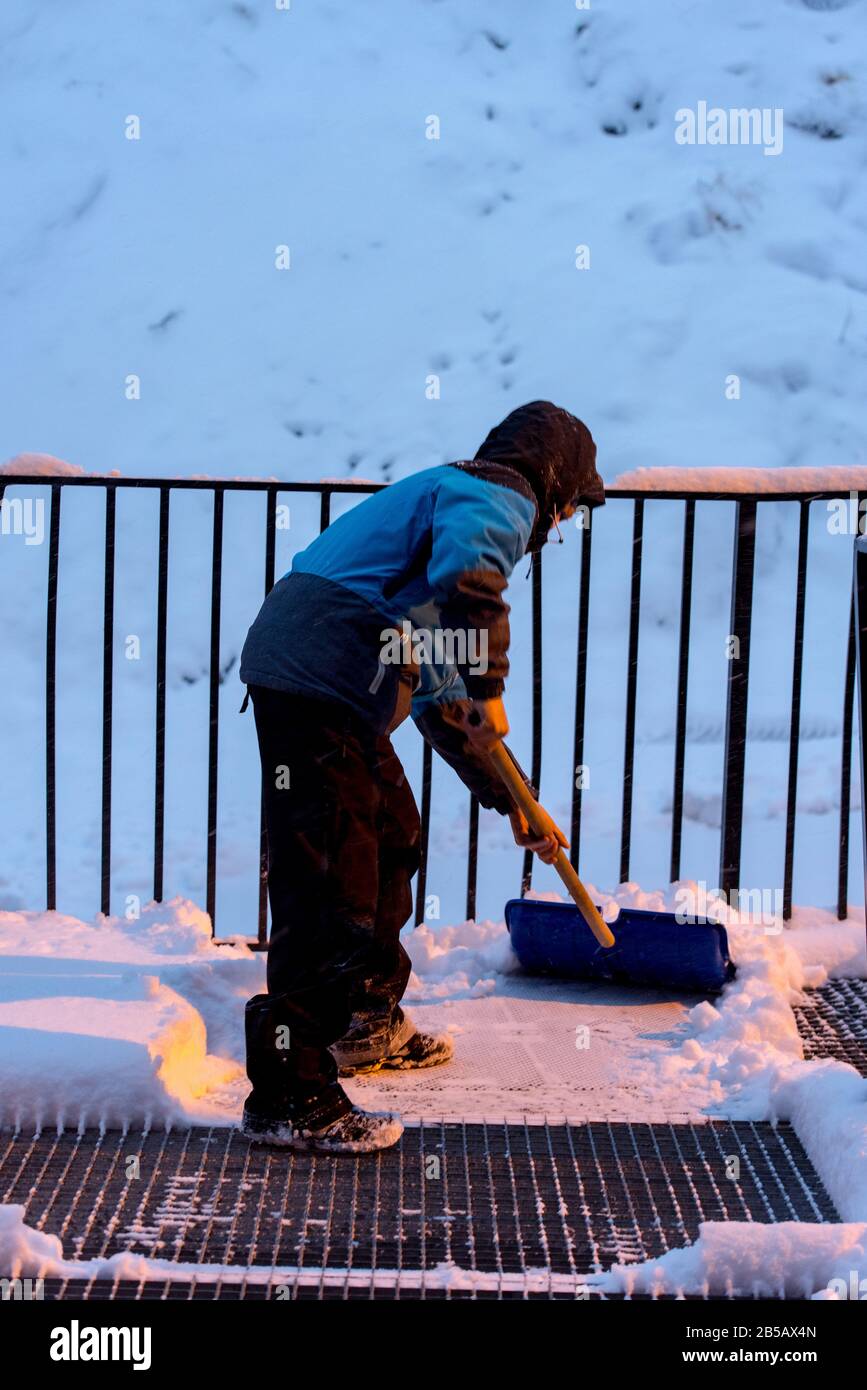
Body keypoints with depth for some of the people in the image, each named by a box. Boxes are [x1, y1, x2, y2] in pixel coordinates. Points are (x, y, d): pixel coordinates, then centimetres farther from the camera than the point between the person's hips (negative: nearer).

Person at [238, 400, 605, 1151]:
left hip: (337, 692, 10)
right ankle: (289, 1096, -6)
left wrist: (511, 801, 34)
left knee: (393, 840, 24)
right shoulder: (500, 499, 1)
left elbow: (440, 696, 33)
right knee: (330, 884, -10)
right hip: (317, 685, -10)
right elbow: (465, 578, -27)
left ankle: (368, 1025, 38)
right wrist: (487, 687, -17)